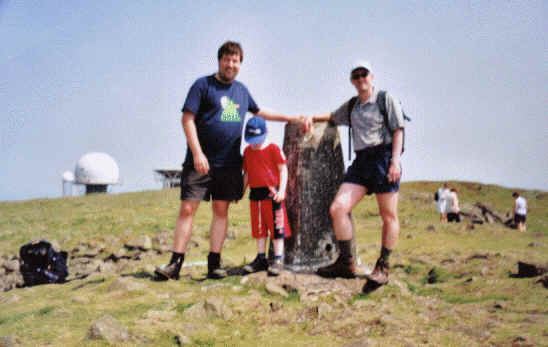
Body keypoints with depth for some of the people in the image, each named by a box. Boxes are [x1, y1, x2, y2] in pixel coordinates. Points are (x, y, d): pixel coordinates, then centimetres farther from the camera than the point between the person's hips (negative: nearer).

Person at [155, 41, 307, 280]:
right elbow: (187, 119, -8)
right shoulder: (203, 85, -2)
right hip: (200, 161, -4)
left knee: (221, 210, 4)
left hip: (229, 163, 5)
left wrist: (292, 119, 28)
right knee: (187, 209, -6)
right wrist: (197, 153, -17)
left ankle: (214, 263, 11)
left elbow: (259, 112, 31)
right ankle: (175, 263, 0)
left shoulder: (241, 90, 15)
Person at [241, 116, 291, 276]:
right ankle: (261, 258, 21)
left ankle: (278, 259, 2)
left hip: (272, 193, -6)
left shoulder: (273, 149, -6)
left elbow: (283, 170, -7)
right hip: (255, 194, 6)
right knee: (258, 228, 12)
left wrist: (281, 190, -15)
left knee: (276, 227, -2)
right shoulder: (247, 151, 11)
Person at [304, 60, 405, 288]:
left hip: (383, 156, -5)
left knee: (388, 216, -1)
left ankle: (383, 267, 12)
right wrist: (313, 117, 20)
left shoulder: (386, 100, 3)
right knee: (337, 208, -10)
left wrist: (395, 160, -14)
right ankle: (346, 264, -4)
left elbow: (398, 131, -2)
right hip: (361, 161, 5)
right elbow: (333, 116, 39)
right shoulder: (351, 106, 20)